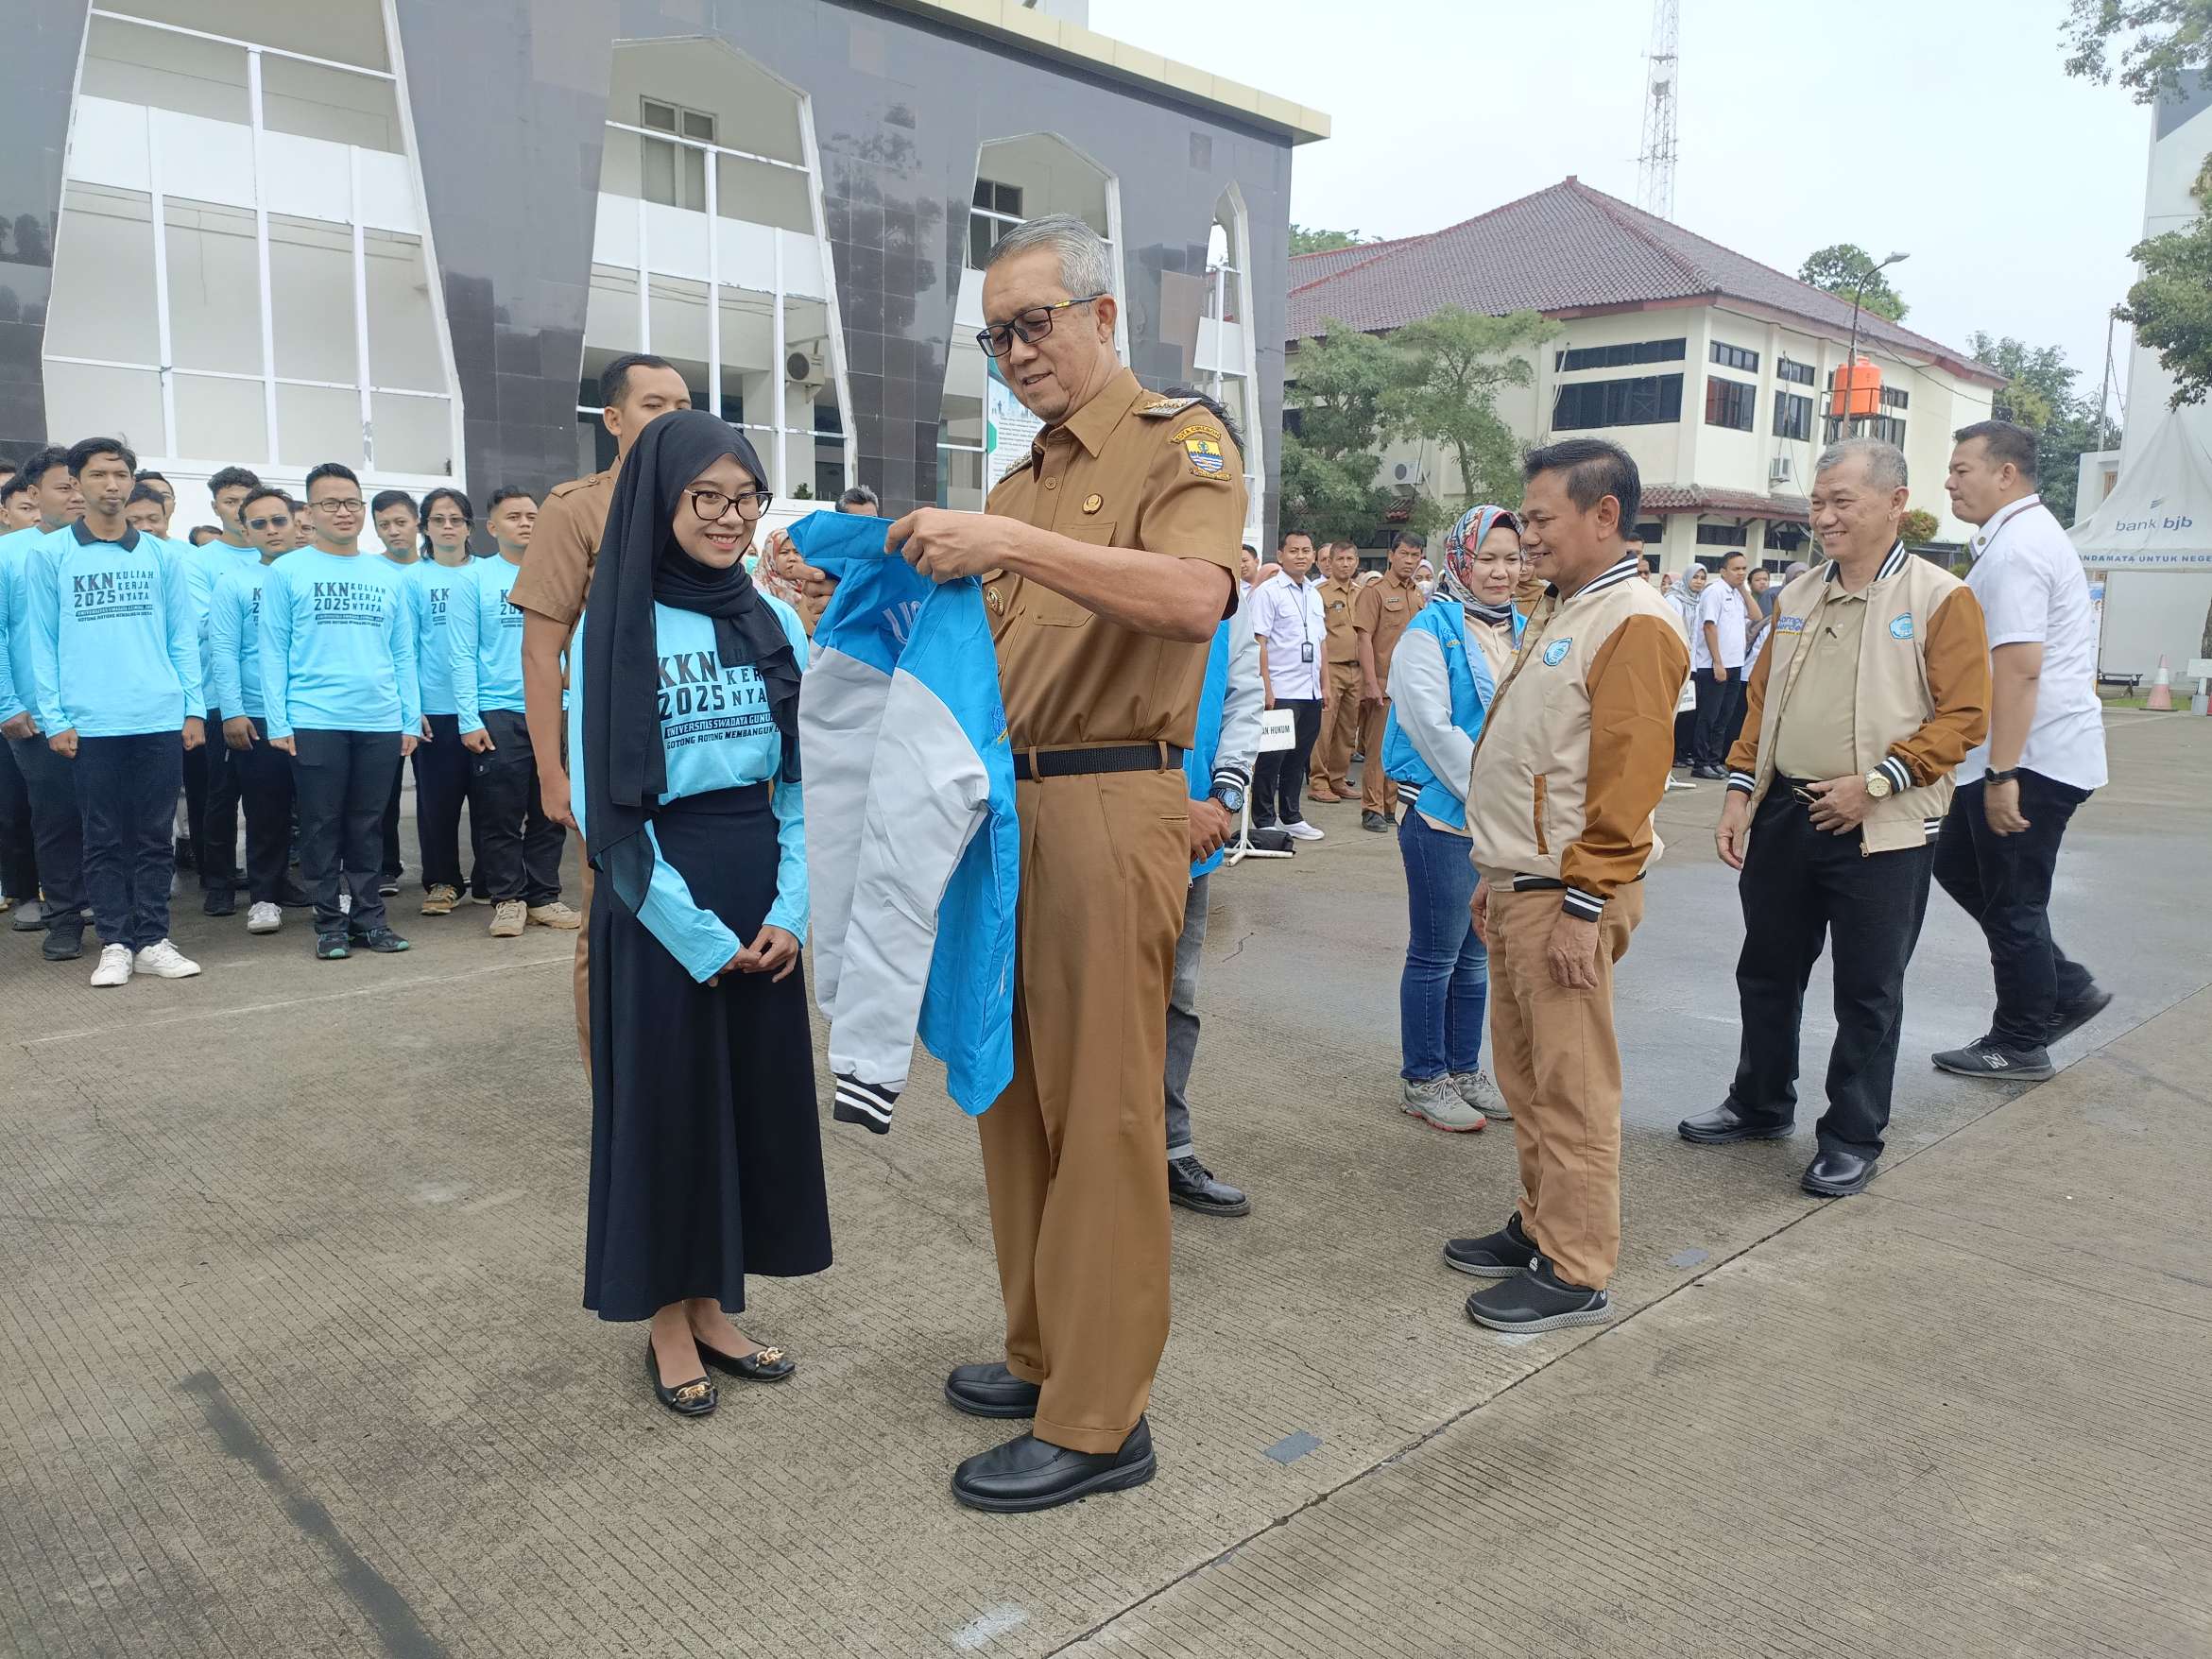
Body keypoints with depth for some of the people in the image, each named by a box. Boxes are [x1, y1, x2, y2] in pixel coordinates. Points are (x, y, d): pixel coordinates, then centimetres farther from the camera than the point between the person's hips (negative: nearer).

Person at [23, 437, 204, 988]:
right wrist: (54, 718, -5)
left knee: (155, 836, 6)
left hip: (161, 720, 2)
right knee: (104, 838, 6)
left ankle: (152, 940, 13)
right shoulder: (49, 555, 3)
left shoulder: (161, 555, 9)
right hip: (90, 724, -1)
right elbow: (42, 643, 2)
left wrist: (194, 708, 1)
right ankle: (115, 944, 13)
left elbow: (182, 637, 8)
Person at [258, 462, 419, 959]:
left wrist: (410, 720, 6)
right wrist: (278, 723, -7)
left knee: (368, 826, 9)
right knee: (322, 826, 4)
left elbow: (403, 654, 12)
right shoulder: (286, 572, 2)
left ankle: (369, 917, 16)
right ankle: (330, 922, 11)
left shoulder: (388, 576, 11)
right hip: (314, 723, -3)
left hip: (381, 724, 3)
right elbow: (274, 652, -1)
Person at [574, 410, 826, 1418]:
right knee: (665, 1100, 6)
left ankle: (713, 1310, 28)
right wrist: (700, 936, -13)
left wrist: (789, 910, -5)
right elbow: (608, 803, -11)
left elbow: (804, 781, 7)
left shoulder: (776, 625, 6)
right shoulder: (615, 628, -7)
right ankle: (667, 1327, 24)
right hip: (659, 904, -4)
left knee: (757, 1095, 10)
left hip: (763, 900, 5)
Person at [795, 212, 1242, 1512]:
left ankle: (1098, 1420, 9)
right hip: (1006, 805, 8)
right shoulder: (1021, 483, 21)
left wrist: (1013, 546, -28)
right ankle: (1046, 1353, 30)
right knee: (1016, 1095, 14)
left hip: (1111, 809, -8)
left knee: (1099, 1112, -3)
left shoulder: (1180, 442, -2)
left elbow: (1197, 595, -23)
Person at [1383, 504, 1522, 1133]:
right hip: (1444, 816, -6)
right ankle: (1422, 1079, 14)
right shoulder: (1430, 631, -9)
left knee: (1477, 953, 15)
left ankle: (1465, 1069, 27)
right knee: (1435, 955, 2)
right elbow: (1433, 728, -16)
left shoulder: (1521, 631, 11)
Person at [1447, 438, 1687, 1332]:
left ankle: (1575, 1274, 9)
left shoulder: (1632, 626, -14)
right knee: (1524, 1074, 16)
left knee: (1572, 1087, -1)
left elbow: (1626, 781, -20)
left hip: (1564, 895, -9)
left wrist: (1583, 906, -20)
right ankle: (1539, 1226, 29)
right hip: (1516, 887, 10)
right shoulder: (1556, 613, 16)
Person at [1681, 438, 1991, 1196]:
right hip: (1782, 815, 6)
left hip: (1881, 833, -5)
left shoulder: (1941, 599, -7)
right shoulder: (1797, 598, 11)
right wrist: (1740, 790, 5)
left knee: (1867, 993, 6)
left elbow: (1964, 718, -11)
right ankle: (1760, 1105, 34)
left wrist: (1873, 782, -18)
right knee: (1767, 974, 16)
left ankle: (1853, 1140, 21)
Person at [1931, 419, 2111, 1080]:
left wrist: (2001, 773, -26)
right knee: (1958, 864, 18)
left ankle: (2019, 1044, 15)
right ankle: (2065, 989, 24)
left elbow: (2018, 668, -25)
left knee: (2012, 902, 1)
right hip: (2035, 754, 10)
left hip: (2031, 759, -10)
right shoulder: (2031, 533, 16)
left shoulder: (2015, 549, -18)